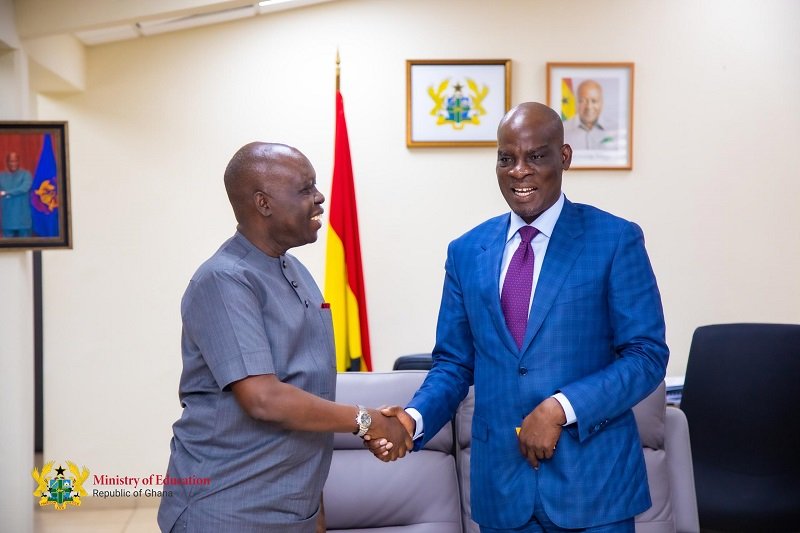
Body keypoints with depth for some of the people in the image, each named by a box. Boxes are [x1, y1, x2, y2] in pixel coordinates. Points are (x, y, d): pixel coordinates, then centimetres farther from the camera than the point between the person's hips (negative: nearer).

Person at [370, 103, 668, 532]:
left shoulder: (616, 239, -5)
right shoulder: (466, 251, 5)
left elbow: (647, 356, -7)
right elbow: (453, 363, 8)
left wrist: (562, 408, -19)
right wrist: (415, 418, -10)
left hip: (593, 480, -3)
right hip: (501, 481, 3)